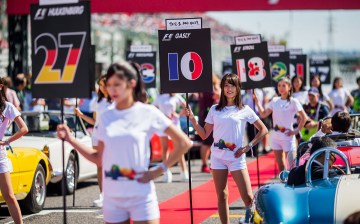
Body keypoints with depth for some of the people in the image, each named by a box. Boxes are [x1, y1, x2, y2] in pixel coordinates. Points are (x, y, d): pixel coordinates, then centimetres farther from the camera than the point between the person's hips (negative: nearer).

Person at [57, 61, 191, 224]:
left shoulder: (148, 113, -5)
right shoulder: (106, 117, 6)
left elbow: (184, 143, -3)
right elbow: (99, 159, 10)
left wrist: (159, 171, -7)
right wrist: (70, 139, 3)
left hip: (141, 196, -4)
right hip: (112, 196, 4)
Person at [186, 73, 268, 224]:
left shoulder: (245, 110, 2)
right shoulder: (215, 110, 8)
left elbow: (263, 130, 6)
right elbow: (204, 135, 9)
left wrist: (248, 147, -3)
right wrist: (192, 119, -4)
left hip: (236, 157, -2)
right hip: (217, 157, 2)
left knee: (248, 197, -10)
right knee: (221, 197, 5)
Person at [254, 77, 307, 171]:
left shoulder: (293, 102, -6)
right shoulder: (275, 101, 8)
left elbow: (303, 117, -5)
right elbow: (263, 114, 7)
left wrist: (296, 131, -9)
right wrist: (257, 101, -1)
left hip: (287, 136, -5)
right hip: (275, 136, 5)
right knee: (280, 165, 11)